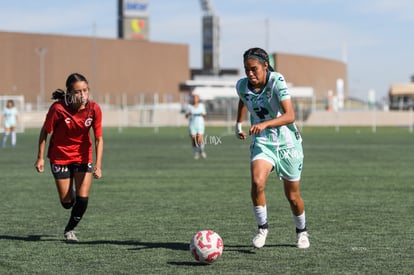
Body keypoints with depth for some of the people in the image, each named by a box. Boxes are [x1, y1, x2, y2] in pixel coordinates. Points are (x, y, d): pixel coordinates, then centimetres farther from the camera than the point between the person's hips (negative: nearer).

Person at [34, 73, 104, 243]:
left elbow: (98, 138, -14)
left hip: (83, 156, 2)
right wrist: (40, 157, -9)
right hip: (60, 156, -2)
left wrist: (98, 165, -25)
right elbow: (45, 132, -10)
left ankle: (70, 230, 20)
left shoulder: (94, 109, -19)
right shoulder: (58, 108, -25)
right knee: (67, 203, 4)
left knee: (82, 200, -7)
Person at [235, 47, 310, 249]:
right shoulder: (242, 85, -6)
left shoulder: (277, 82, -21)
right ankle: (262, 227, -6)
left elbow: (290, 116, -31)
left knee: (292, 196, 7)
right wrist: (238, 124, 20)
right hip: (262, 143, 3)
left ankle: (301, 231, 34)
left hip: (287, 143, -2)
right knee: (257, 182, -25)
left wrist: (265, 124, -43)